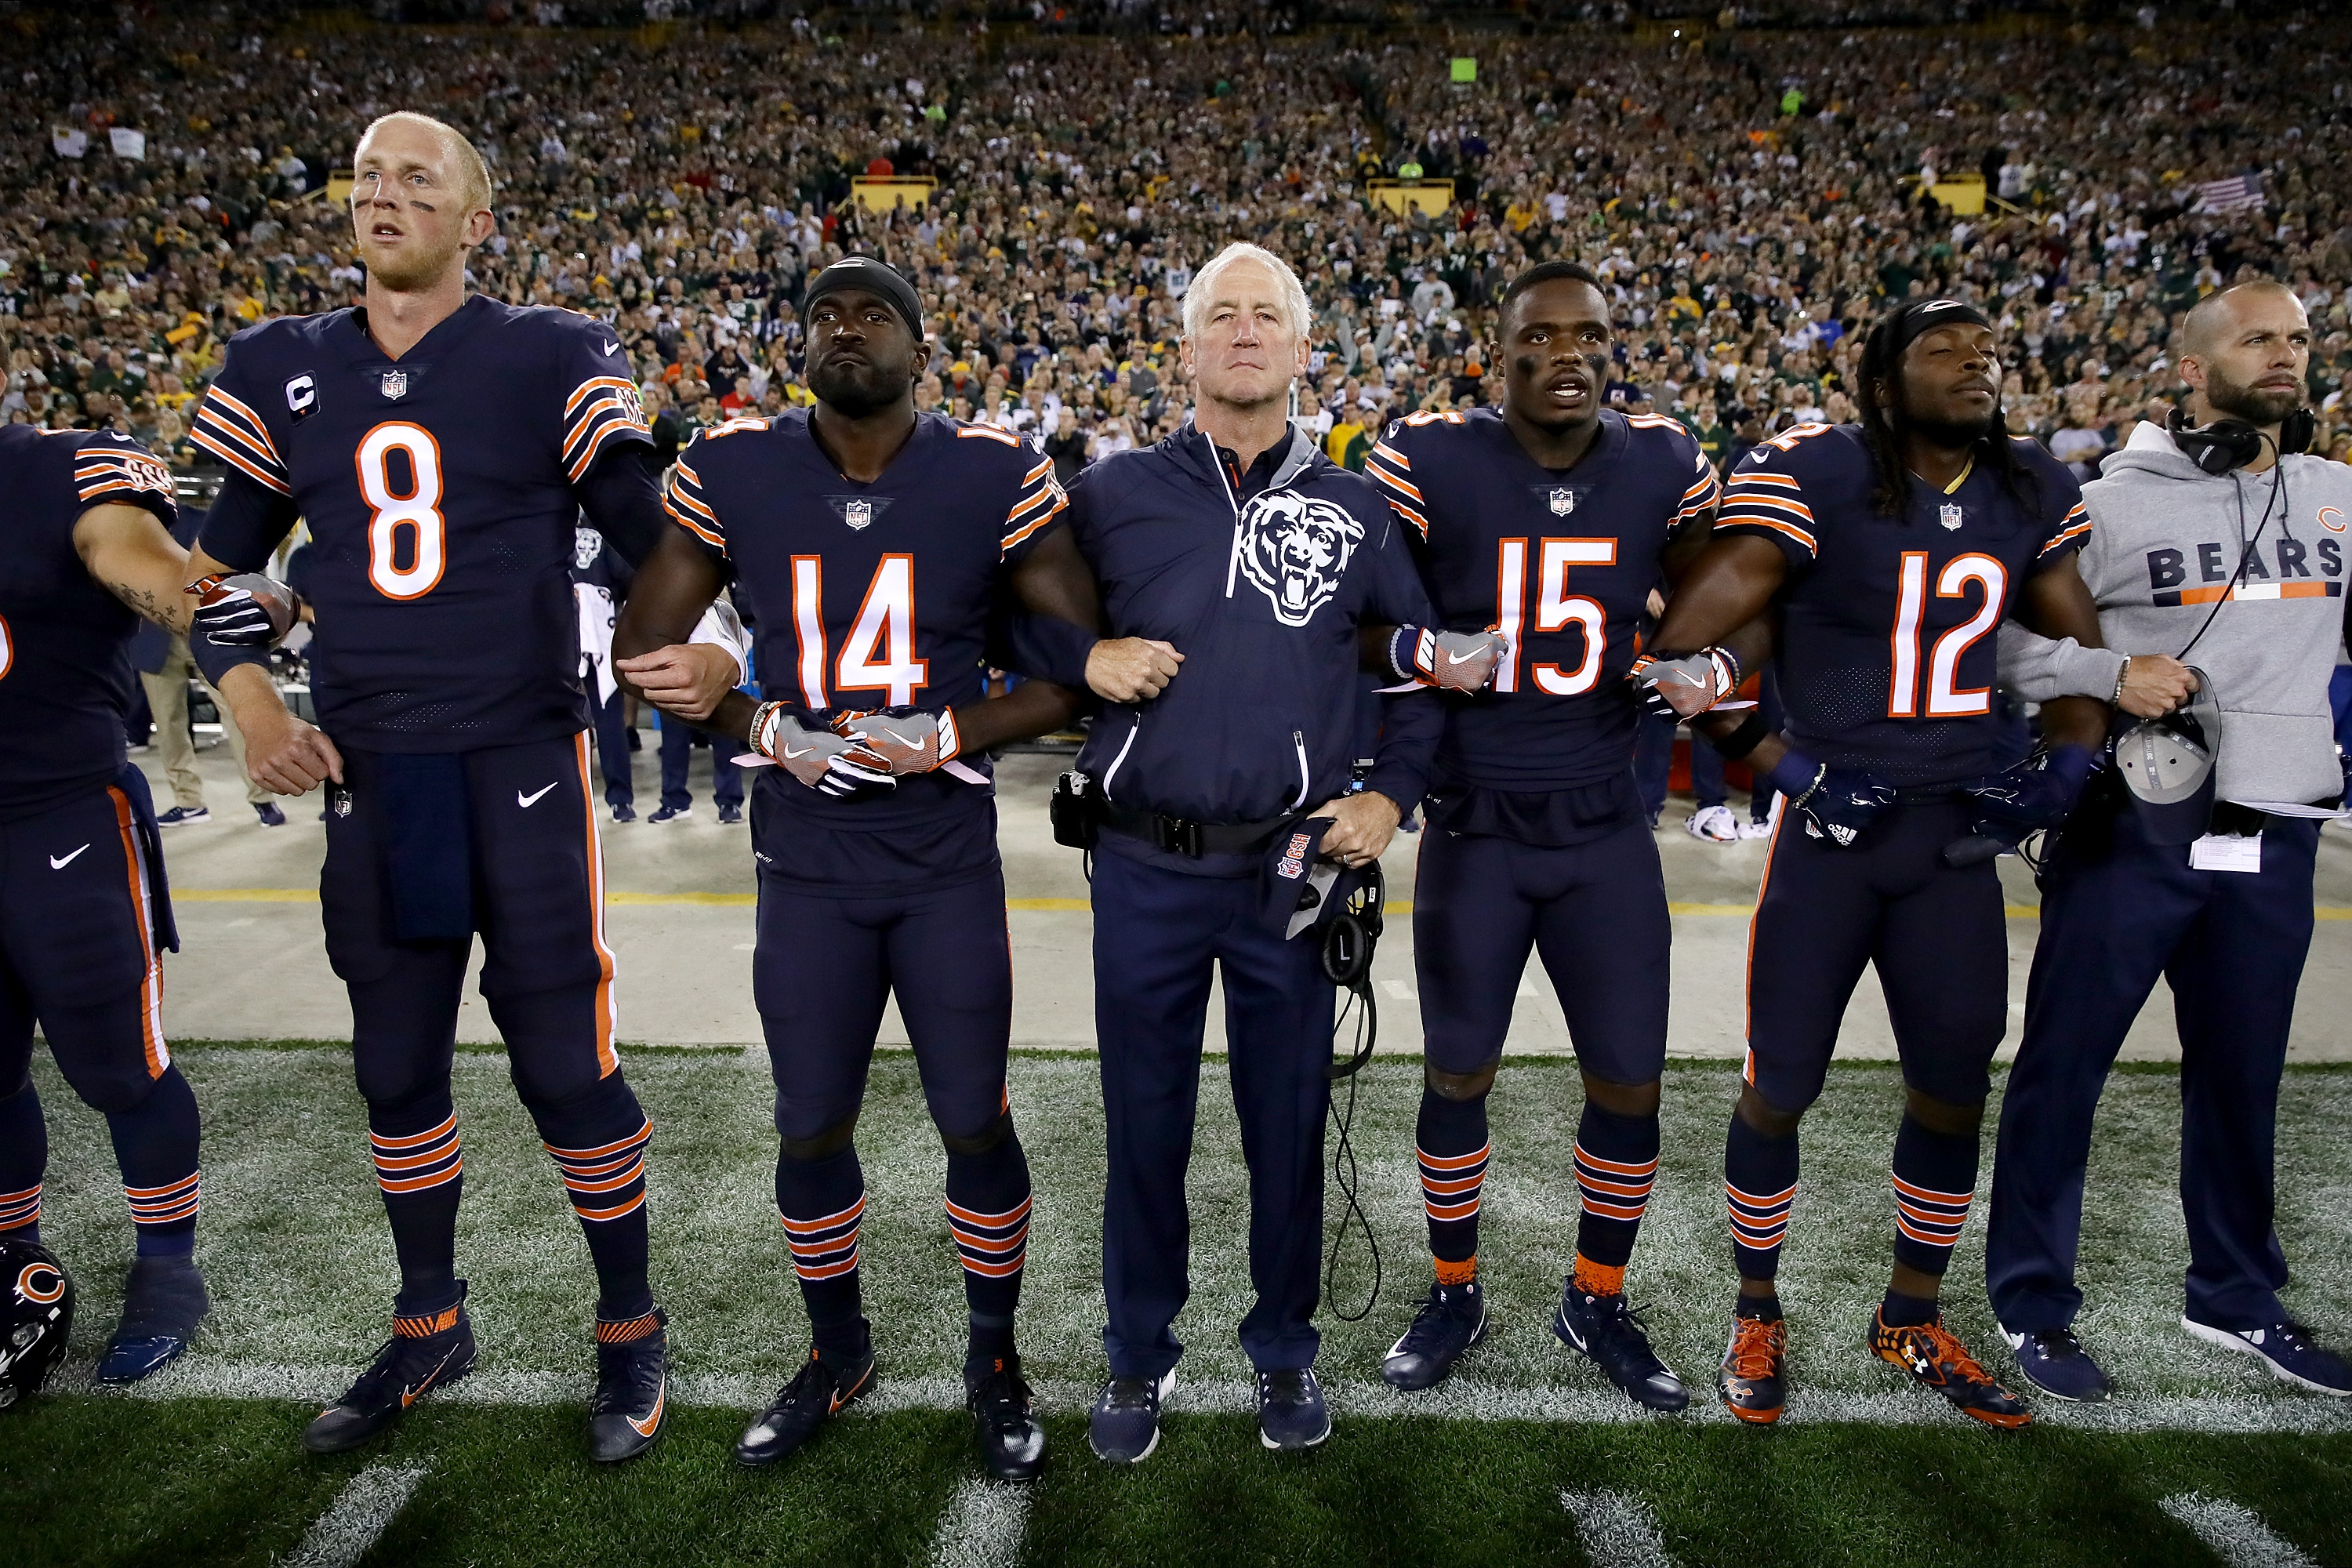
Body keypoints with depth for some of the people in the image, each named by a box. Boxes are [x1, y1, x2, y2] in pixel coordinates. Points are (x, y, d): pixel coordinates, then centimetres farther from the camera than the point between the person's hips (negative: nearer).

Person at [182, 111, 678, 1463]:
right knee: (398, 1068, 15)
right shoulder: (283, 368, 11)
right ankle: (431, 1326, 36)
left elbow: (655, 541, -3)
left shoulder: (550, 358, -1)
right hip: (368, 777, 5)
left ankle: (631, 1328, 21)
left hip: (523, 760, -4)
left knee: (567, 1067, 0)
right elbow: (220, 565, 18)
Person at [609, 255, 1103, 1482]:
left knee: (975, 1123, 8)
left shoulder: (995, 475, -7)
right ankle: (837, 1354, 39)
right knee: (811, 1129, 13)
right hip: (806, 868, 2)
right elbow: (643, 648, 4)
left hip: (949, 863, -1)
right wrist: (760, 727, -11)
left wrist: (954, 736, -16)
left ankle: (993, 1360, 32)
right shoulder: (732, 471, -3)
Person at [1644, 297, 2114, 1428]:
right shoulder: (1817, 477, -12)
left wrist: (2067, 762, 4)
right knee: (1783, 1084, 3)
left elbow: (2077, 644, 20)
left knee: (1954, 1087, 12)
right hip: (1833, 828, -5)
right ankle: (1757, 1317, 27)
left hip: (1960, 835, 6)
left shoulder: (2034, 495, 7)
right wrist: (1781, 766, -15)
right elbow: (1678, 649, -15)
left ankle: (1912, 1321, 35)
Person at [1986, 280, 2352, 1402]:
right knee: (2063, 1066, 3)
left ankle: (2236, 1298, 35)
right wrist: (2110, 672, -22)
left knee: (2241, 1078, 16)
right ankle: (2033, 1301, 18)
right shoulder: (2113, 501, -5)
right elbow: (2003, 638, -9)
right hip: (2128, 827, -5)